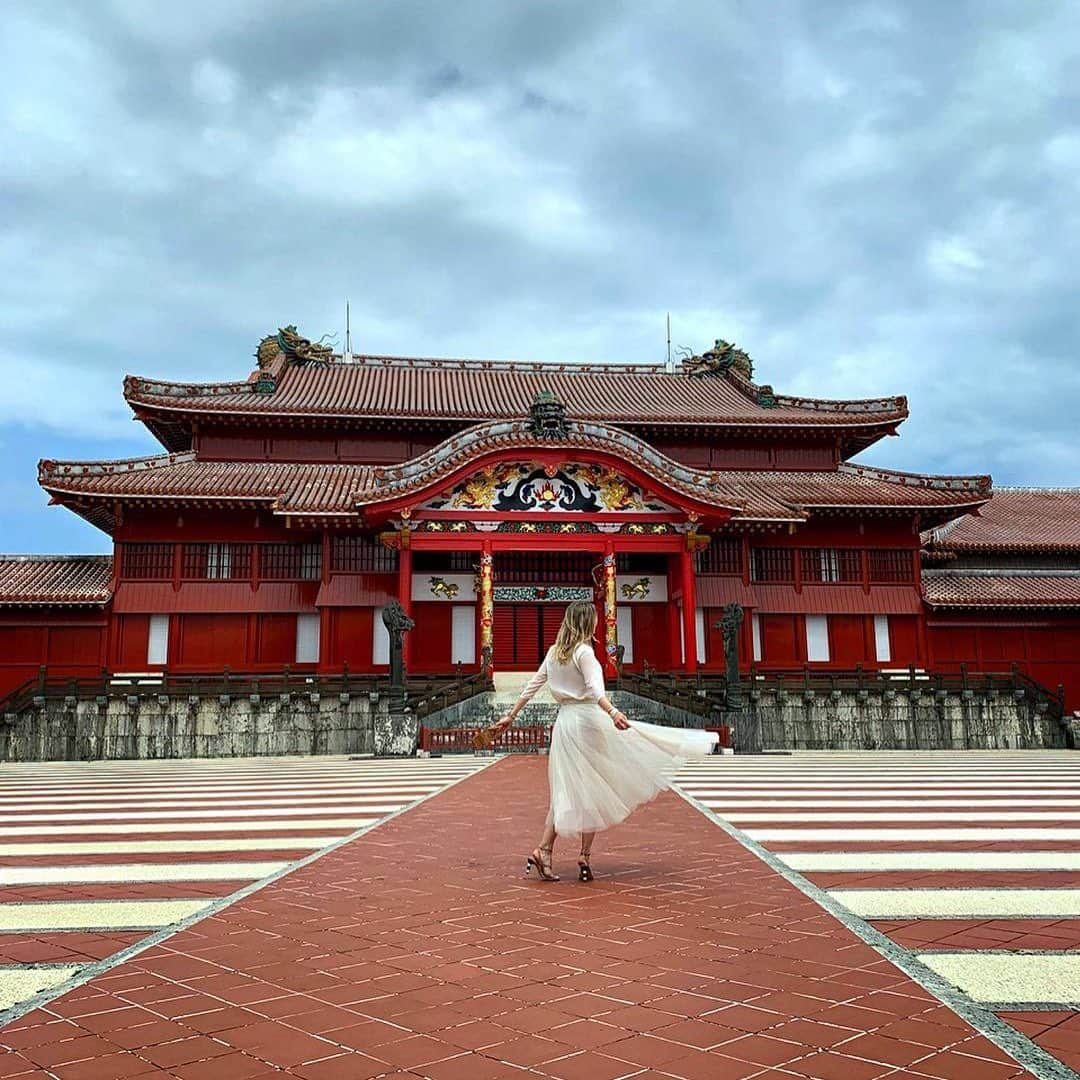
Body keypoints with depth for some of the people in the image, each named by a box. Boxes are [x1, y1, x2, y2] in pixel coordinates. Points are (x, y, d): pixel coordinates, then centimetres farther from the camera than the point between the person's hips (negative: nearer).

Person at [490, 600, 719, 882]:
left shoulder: (554, 652, 11)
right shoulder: (584, 651, -10)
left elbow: (532, 685, 14)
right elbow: (594, 688, -25)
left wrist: (510, 716, 19)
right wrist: (613, 713, -38)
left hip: (564, 722, 7)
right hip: (588, 719, -6)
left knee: (566, 792, 8)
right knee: (593, 791, 4)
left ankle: (543, 850, -3)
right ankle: (585, 856, 4)